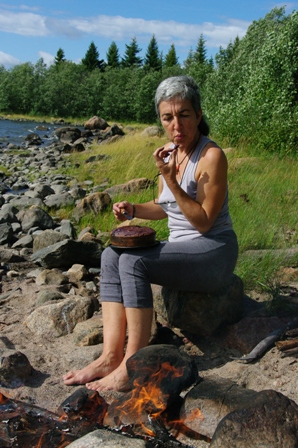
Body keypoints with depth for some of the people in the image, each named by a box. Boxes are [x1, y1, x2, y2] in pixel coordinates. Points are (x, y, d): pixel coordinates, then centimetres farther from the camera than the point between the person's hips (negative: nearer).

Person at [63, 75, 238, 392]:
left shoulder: (211, 156, -16)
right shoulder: (169, 151, 7)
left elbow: (203, 222, -20)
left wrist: (170, 179, -25)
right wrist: (132, 209, -2)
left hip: (213, 253, -8)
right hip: (179, 248, 8)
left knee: (133, 261, -27)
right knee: (111, 255, -11)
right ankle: (111, 356, -18)